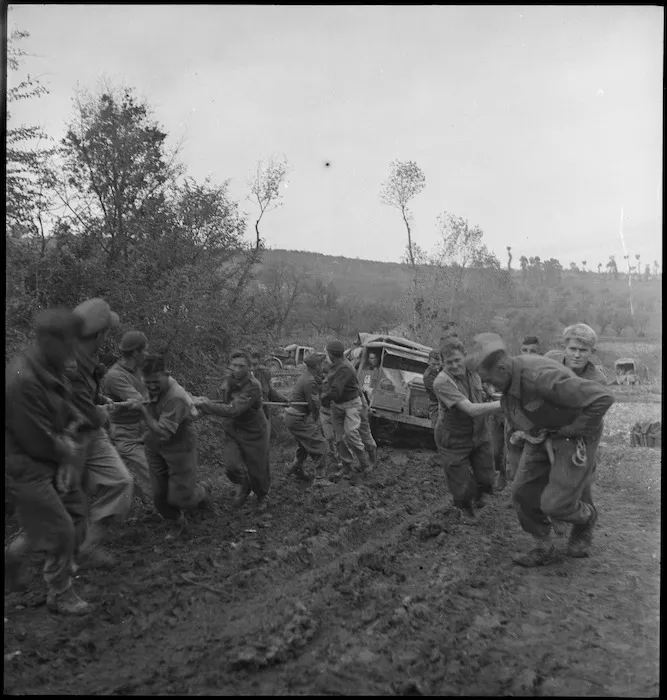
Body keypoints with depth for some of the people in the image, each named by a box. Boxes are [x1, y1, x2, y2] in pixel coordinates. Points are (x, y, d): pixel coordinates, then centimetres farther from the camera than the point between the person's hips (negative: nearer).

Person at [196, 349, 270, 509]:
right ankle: (242, 486, 20)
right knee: (232, 466, -16)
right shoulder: (228, 383, -3)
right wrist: (206, 403, -2)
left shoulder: (253, 387, -28)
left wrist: (205, 404, -33)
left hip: (253, 434, -4)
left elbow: (233, 411, -35)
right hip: (232, 432, 5)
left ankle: (261, 496, 44)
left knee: (258, 472, 9)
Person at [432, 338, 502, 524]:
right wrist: (503, 403, -35)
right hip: (453, 440, -5)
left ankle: (478, 493, 47)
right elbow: (471, 410, -35)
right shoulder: (442, 382, -28)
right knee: (463, 485, 4)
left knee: (487, 479, 10)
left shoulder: (474, 372, -6)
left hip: (479, 434, 5)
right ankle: (465, 509, 38)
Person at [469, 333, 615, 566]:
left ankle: (585, 517, 25)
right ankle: (542, 547, 21)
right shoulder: (509, 374, -9)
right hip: (542, 436, 8)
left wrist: (572, 430, -24)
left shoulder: (541, 377, -37)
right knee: (523, 492, 1)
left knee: (555, 504, -9)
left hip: (575, 437, -7)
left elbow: (603, 398, -36)